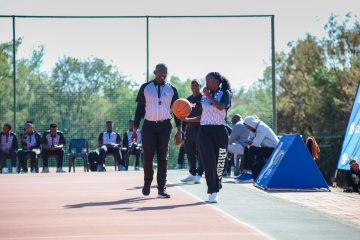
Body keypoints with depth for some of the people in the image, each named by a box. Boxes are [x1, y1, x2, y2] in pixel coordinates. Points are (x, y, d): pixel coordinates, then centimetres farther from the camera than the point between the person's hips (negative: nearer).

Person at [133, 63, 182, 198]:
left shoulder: (171, 90, 7)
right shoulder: (145, 87, 4)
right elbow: (140, 108, 5)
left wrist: (179, 130, -1)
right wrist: (135, 129, 0)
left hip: (165, 126, 1)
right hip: (149, 125, -1)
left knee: (163, 157, -1)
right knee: (148, 156, -5)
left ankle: (161, 189, 1)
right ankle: (147, 183, 18)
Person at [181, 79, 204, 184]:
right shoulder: (188, 99, 16)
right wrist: (183, 128, 13)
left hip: (200, 129, -6)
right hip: (189, 129, 6)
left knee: (199, 153, -4)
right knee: (190, 153, 9)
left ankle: (199, 175, -2)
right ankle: (192, 174, 18)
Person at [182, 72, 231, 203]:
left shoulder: (225, 93, 3)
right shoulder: (204, 97, 15)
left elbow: (221, 107, -18)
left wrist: (208, 95, -11)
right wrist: (187, 119, 7)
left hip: (219, 130, -3)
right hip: (205, 131, 3)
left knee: (219, 163, 1)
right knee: (209, 161, -8)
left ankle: (215, 190, 16)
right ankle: (213, 192, -8)